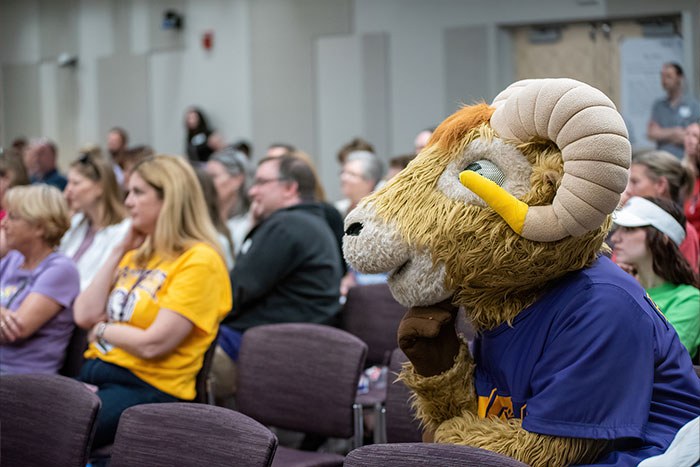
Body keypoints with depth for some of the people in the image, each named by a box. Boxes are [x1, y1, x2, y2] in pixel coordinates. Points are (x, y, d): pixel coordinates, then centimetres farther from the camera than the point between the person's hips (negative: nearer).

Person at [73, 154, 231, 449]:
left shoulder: (200, 261, -7)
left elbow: (152, 345, -15)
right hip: (94, 374, 8)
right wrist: (119, 251, 10)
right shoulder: (137, 255, 19)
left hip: (148, 388, -7)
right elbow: (84, 315, 8)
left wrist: (101, 329, 3)